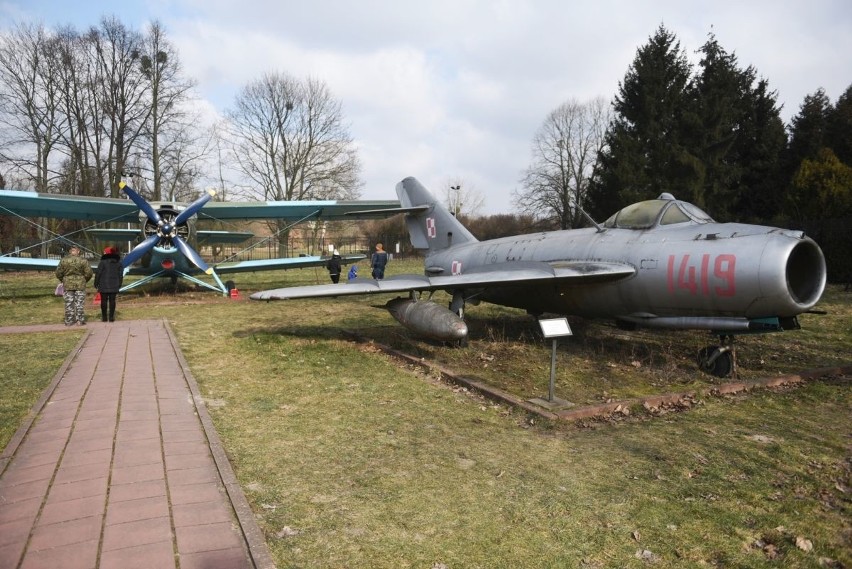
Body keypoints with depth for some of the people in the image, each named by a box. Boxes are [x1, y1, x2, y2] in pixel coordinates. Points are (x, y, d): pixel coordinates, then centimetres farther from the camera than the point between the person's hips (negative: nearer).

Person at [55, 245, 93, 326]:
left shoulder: (63, 260, -2)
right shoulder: (83, 261, -7)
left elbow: (58, 273, 2)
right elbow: (88, 273, -6)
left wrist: (63, 280, 18)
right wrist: (84, 280, 11)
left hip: (68, 284, 2)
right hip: (80, 284, -1)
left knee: (69, 303, 9)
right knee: (79, 303, 5)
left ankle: (69, 321, 12)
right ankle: (80, 321, 5)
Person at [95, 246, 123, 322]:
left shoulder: (103, 262, -6)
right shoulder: (118, 263, 7)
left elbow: (98, 274, -5)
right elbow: (121, 275, 11)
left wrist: (96, 283, 5)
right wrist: (119, 284, 18)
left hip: (104, 286, -3)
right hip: (114, 286, 3)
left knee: (104, 301, 3)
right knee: (112, 301, 4)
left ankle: (104, 317, 6)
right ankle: (111, 317, 2)